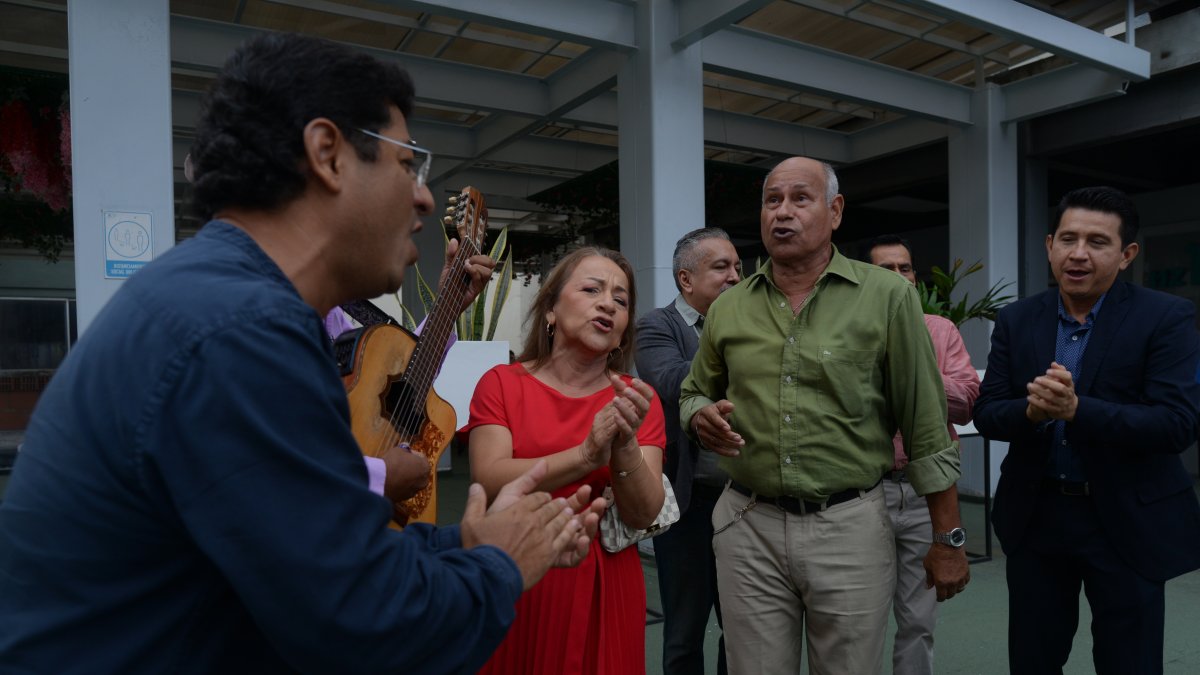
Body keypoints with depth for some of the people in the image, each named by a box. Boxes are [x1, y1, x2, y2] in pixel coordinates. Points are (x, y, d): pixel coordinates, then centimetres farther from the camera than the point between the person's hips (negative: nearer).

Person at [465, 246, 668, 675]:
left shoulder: (637, 399, -2)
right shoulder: (502, 383, -5)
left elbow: (643, 515, -11)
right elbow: (489, 485, -18)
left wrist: (625, 448, -29)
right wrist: (586, 455, -29)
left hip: (604, 586, 1)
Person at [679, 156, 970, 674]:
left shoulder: (886, 297, -4)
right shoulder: (727, 309, 5)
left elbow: (926, 426, -3)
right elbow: (693, 394, 17)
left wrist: (947, 539, -1)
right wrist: (701, 417, -8)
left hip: (850, 529, -2)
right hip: (748, 527, 3)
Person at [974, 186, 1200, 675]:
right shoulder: (1015, 320, 1)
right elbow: (986, 413, -2)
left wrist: (1076, 409, -30)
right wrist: (1031, 410, -23)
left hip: (1129, 522, -2)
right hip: (1034, 518, 3)